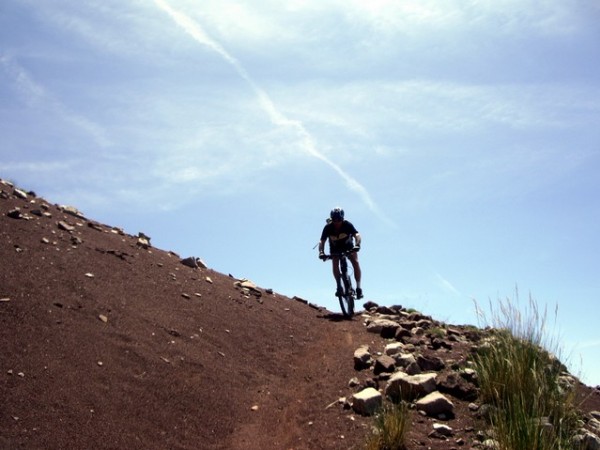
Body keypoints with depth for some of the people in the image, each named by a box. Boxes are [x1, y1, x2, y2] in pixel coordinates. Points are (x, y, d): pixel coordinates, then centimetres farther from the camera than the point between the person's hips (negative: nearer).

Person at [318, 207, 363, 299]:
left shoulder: (347, 225, -28)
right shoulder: (328, 227, -25)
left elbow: (356, 235, -39)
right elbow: (322, 241, -28)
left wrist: (357, 245, -58)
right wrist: (321, 252, -46)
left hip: (349, 247, -1)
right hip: (335, 249, 1)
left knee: (355, 262, -21)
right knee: (335, 264, -24)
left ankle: (358, 288, -15)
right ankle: (339, 287, -14)